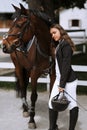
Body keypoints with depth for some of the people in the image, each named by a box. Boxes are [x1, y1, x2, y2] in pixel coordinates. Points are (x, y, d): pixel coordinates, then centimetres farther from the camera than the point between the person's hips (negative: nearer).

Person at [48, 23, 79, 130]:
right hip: (59, 78, 10)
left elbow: (66, 65, -19)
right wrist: (60, 82, 11)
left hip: (68, 80, -10)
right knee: (52, 103, 9)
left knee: (72, 105, 1)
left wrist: (62, 84, -20)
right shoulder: (58, 45, 16)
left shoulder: (66, 45, -13)